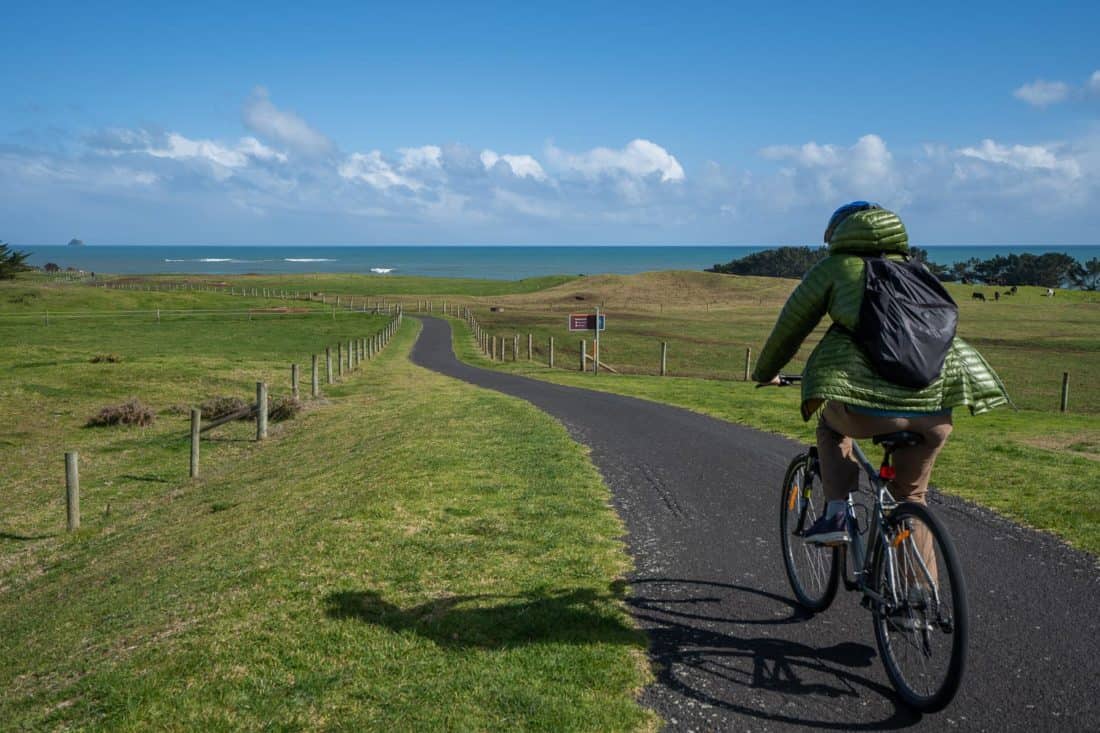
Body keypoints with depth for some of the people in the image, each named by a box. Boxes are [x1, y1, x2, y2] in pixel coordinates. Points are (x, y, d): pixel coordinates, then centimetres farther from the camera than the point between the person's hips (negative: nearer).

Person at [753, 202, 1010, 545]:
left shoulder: (835, 267, 14)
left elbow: (790, 326, 19)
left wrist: (765, 373, 35)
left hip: (868, 407, -4)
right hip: (934, 408, 4)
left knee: (829, 426, 30)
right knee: (911, 498, 25)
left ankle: (836, 514, 15)